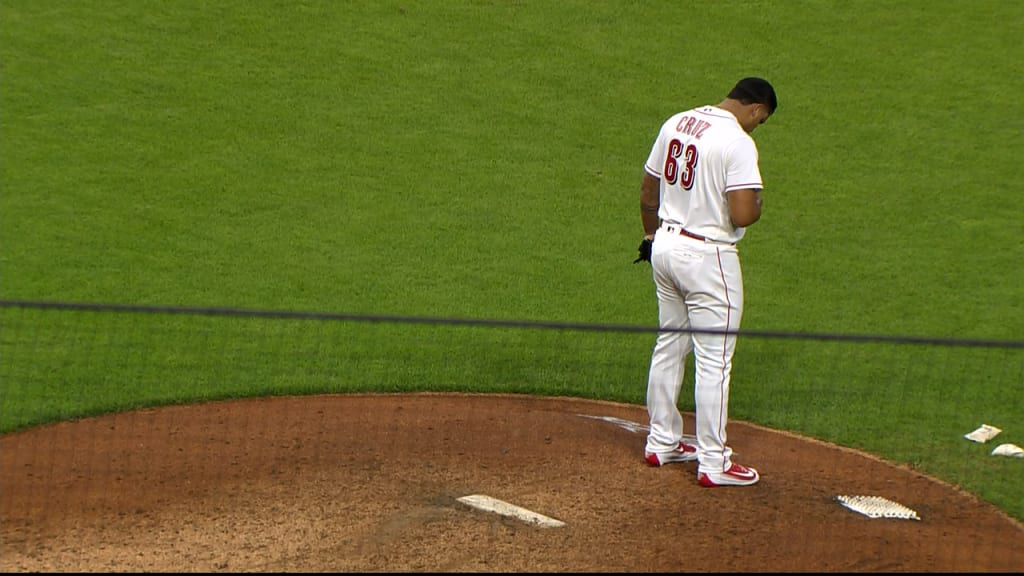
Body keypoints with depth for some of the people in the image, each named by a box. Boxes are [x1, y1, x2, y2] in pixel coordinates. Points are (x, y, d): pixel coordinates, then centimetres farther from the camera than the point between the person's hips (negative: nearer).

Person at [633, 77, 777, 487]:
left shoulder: (676, 123, 6)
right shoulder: (737, 142, -18)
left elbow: (648, 189, 14)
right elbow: (742, 214, -25)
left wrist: (651, 236, 27)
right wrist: (758, 204, -2)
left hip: (665, 247, 8)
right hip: (707, 257, -8)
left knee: (669, 345, 20)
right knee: (714, 359, 0)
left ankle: (661, 442, 30)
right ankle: (713, 464, 5)